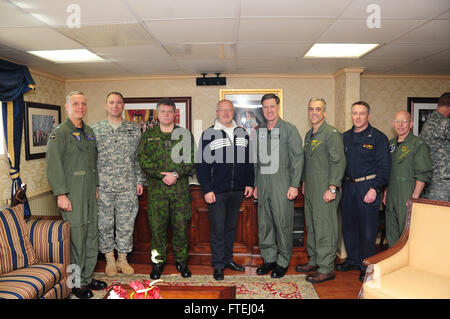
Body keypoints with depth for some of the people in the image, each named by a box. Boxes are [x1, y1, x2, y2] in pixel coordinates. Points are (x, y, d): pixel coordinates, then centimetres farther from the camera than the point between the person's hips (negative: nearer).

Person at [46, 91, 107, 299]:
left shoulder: (89, 132, 15)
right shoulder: (59, 133, -7)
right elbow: (53, 166, -13)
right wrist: (61, 194, -18)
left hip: (90, 193, 7)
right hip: (72, 194, -7)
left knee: (91, 234, 11)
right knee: (76, 236, -2)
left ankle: (87, 277, 26)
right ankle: (76, 283, 14)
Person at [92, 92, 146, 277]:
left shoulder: (134, 130, 7)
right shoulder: (95, 129, 3)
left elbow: (139, 158, 9)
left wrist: (139, 181, 4)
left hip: (128, 187, 1)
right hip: (103, 187, -1)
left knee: (126, 224, 7)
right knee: (104, 224, 7)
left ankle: (122, 259, 24)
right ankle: (109, 260, 24)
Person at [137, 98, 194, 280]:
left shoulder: (185, 135, 8)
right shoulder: (148, 136, 9)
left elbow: (191, 160, 1)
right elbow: (143, 160, 0)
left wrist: (176, 174, -13)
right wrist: (162, 175, -12)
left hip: (180, 188, 0)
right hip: (156, 189, 0)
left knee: (180, 226, 5)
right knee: (157, 226, 4)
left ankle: (181, 261, 21)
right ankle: (158, 262, 20)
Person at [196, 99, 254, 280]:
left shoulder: (242, 134, 10)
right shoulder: (209, 134, -3)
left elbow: (248, 160, 15)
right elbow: (202, 164, -8)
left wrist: (249, 183, 8)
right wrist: (207, 189, -13)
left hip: (237, 191, 4)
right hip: (216, 191, -4)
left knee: (231, 226, 15)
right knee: (218, 229, 2)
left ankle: (228, 259, 29)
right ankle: (218, 265, 16)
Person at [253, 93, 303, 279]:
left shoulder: (289, 129, -1)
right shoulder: (258, 131, 13)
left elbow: (297, 158, -6)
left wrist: (294, 185, -12)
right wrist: (255, 184, 13)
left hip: (281, 182, -5)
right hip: (263, 182, 5)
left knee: (283, 223, 0)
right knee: (264, 223, 9)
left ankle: (283, 262, 15)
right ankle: (269, 259, 24)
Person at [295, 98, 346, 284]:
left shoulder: (332, 134, -10)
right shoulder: (309, 135, 16)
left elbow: (339, 162, -16)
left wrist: (332, 188, -21)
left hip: (325, 190, -8)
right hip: (311, 189, 9)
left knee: (324, 228, -3)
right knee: (311, 226, 15)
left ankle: (326, 269, 7)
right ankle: (314, 261, 28)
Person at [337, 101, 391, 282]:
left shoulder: (378, 137, -5)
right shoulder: (345, 137, 12)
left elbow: (384, 167, -8)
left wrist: (375, 188, -17)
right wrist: (338, 184, 8)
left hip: (368, 187, -5)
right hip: (348, 186, 6)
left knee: (367, 229, 0)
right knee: (348, 225, 12)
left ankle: (367, 267, 16)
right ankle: (353, 260, 29)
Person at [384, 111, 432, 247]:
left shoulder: (418, 144, -8)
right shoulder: (391, 144, 13)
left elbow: (423, 174, -13)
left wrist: (414, 198, -18)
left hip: (407, 198, -6)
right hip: (391, 197, 7)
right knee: (391, 235, 14)